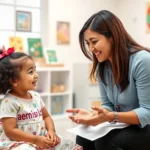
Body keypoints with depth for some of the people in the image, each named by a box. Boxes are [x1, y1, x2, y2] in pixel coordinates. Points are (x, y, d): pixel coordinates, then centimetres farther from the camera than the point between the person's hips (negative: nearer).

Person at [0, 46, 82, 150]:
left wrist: (51, 131, -3)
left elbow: (46, 116, 17)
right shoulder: (9, 102, -15)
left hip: (42, 139, 7)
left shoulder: (36, 96, 7)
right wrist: (36, 139, -22)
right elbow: (10, 131, -18)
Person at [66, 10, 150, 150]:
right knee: (83, 138, -14)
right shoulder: (102, 66, 0)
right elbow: (108, 105, 3)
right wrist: (93, 114, -19)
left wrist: (111, 117, -35)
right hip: (126, 125, 6)